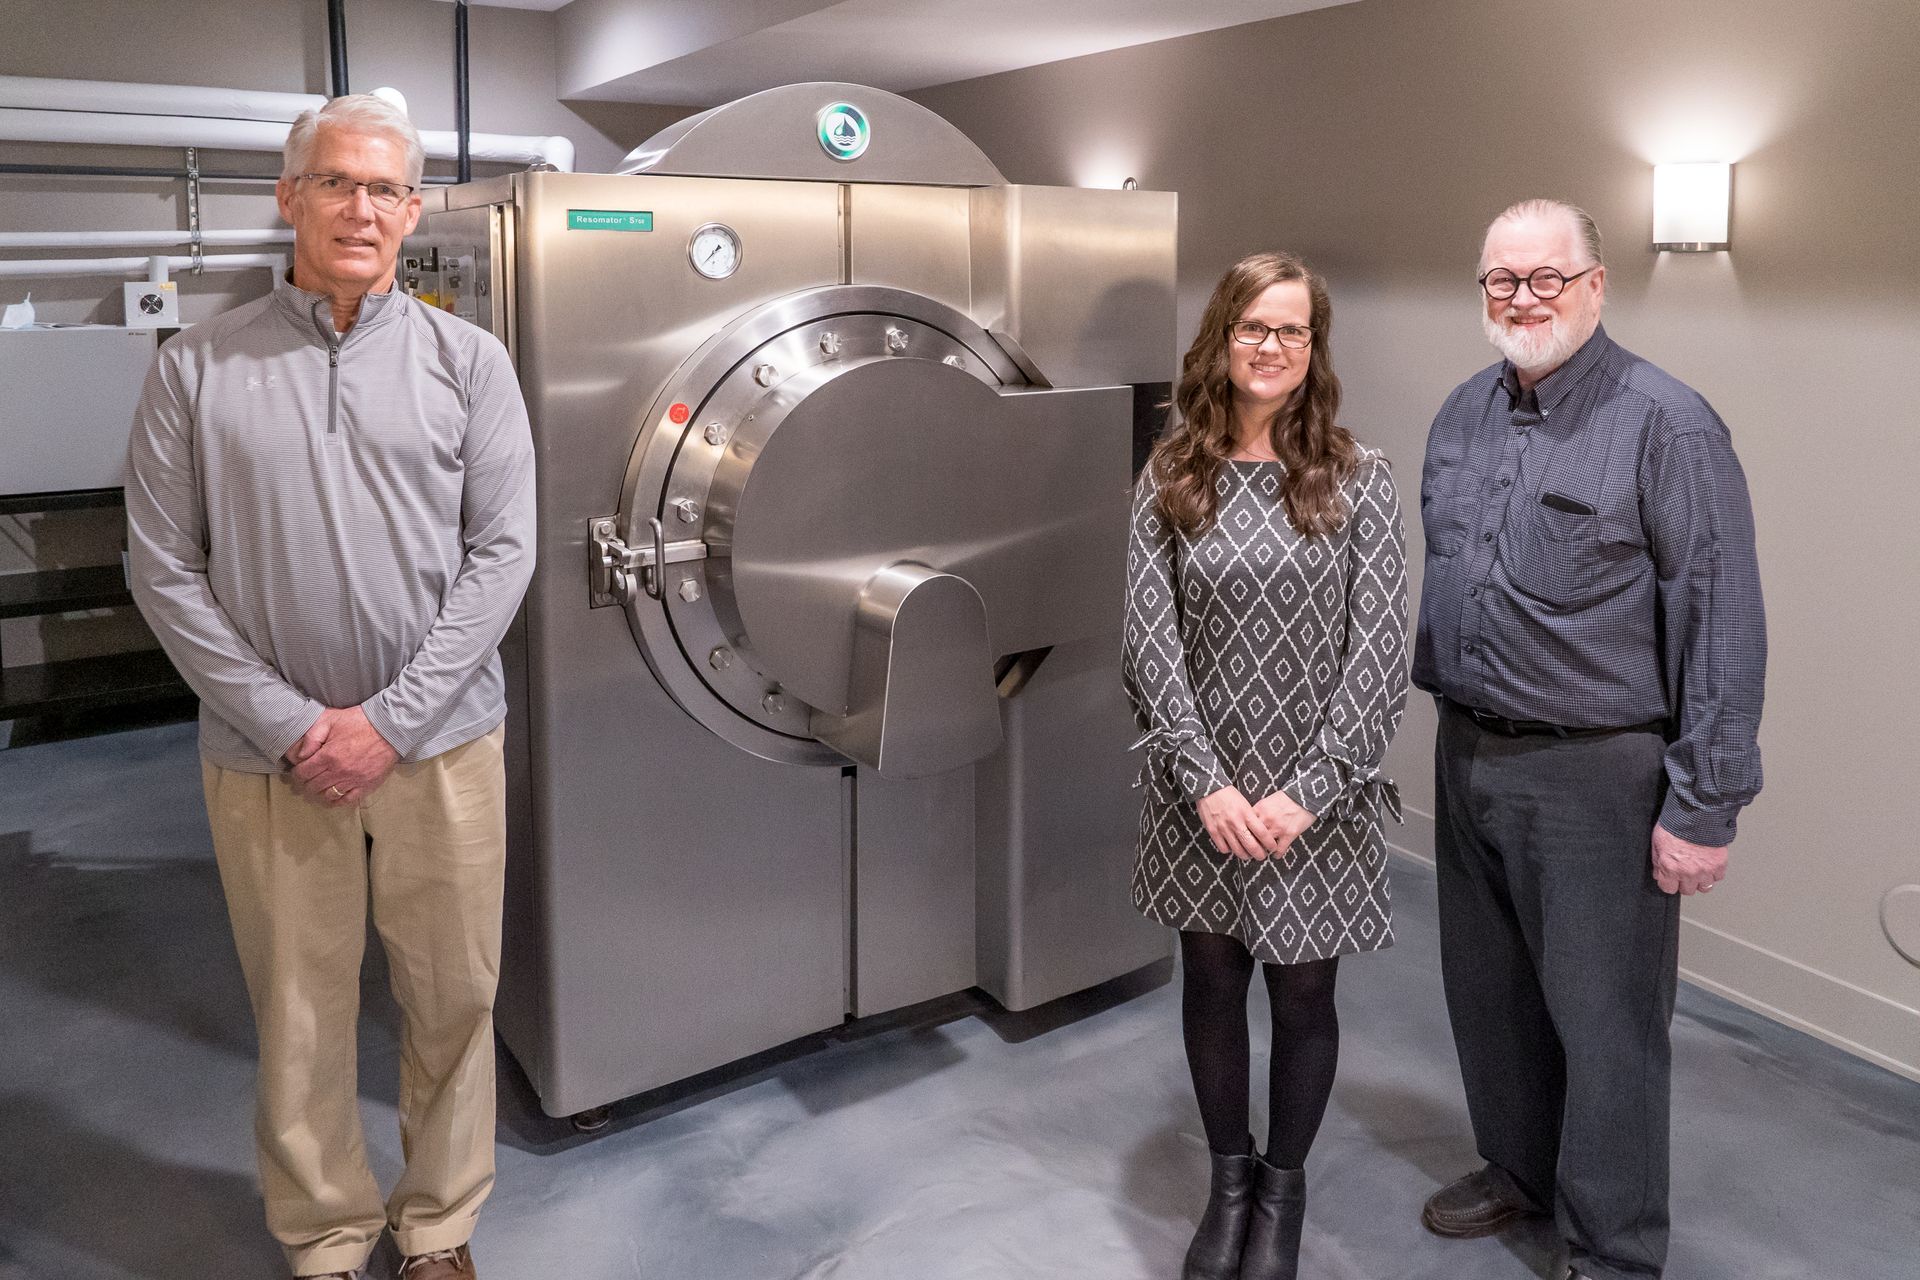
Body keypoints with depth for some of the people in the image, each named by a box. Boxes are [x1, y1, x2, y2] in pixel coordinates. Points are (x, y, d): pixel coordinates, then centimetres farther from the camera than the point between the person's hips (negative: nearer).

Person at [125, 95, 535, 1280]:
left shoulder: (467, 360, 1)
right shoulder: (198, 369, 0)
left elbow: (501, 552, -4)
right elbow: (166, 570, -1)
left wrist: (390, 719, -12)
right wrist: (289, 725, -10)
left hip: (443, 746, 0)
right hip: (268, 759, 0)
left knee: (453, 1000, 11)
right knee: (300, 1016, 12)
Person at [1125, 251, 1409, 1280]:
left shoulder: (1356, 480, -5)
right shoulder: (1171, 478, -1)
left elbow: (1378, 655, -8)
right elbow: (1150, 643, -5)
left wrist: (1306, 793, -14)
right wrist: (1210, 784, -13)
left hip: (1318, 799, -1)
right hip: (1202, 794, 2)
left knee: (1302, 994, 12)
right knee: (1210, 983, 14)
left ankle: (1282, 1188, 36)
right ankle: (1227, 1179, 37)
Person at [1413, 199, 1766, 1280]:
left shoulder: (1666, 425, -13)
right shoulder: (1463, 415, 9)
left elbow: (1723, 623, -15)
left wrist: (1703, 806, -17)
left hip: (1596, 774, -7)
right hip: (1468, 756, 7)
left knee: (1604, 1021, 4)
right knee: (1489, 991, 20)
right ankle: (1520, 1168, 42)